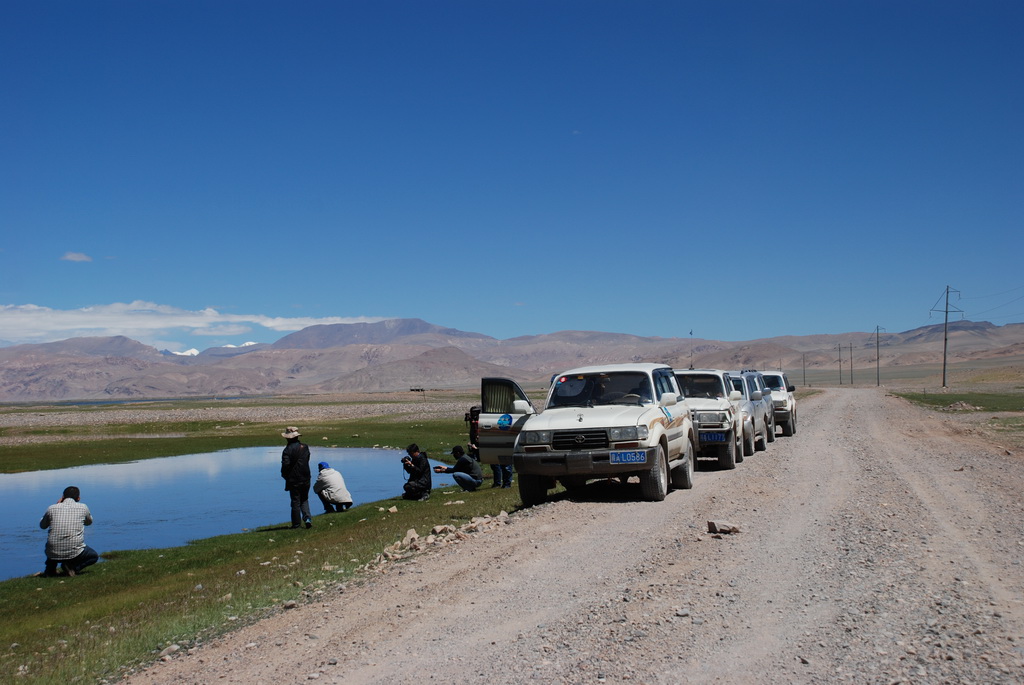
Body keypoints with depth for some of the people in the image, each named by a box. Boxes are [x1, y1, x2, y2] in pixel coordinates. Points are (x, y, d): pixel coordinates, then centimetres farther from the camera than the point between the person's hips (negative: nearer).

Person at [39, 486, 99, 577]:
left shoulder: (52, 508, 4)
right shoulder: (83, 507, 2)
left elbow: (42, 525, 24)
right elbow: (89, 522, 24)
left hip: (53, 554, 3)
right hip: (74, 552, -3)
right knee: (94, 556, 26)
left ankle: (50, 569, 20)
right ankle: (73, 567, 0)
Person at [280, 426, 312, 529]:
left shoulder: (288, 449, -14)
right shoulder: (305, 447, 3)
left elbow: (285, 464, -16)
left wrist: (284, 475, 0)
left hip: (293, 480, -4)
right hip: (305, 478, 4)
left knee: (295, 502, 6)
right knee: (304, 500, 17)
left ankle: (296, 523, 11)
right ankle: (307, 518, -2)